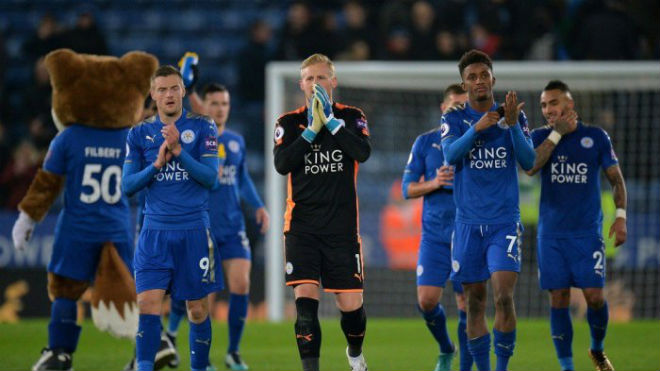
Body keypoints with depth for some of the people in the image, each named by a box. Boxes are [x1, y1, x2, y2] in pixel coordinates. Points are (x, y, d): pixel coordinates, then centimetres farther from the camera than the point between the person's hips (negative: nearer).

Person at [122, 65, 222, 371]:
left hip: (193, 231, -1)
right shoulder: (139, 134, 8)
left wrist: (178, 151, -19)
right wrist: (157, 164, -12)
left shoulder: (202, 128, 1)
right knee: (148, 303, -11)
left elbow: (211, 178, -8)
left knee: (198, 309, 3)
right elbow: (128, 185, 4)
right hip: (155, 231, 1)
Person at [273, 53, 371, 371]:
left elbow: (363, 152, -13)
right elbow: (281, 164, -9)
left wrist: (331, 120, -17)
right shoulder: (289, 123, 7)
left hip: (342, 226, 0)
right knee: (305, 296, -16)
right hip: (301, 225, 0)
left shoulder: (351, 118, 6)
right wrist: (312, 130, -15)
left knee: (350, 303, 2)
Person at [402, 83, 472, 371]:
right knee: (427, 299, -8)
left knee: (467, 303, -4)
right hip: (434, 235, 1)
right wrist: (434, 183, -13)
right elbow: (407, 188, 6)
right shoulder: (426, 142, 7)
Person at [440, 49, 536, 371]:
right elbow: (450, 155, -13)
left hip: (505, 221, -1)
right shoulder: (454, 118, 4)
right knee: (475, 302, 3)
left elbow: (529, 162, -7)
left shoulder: (515, 117, 5)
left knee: (504, 296, -15)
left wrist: (512, 124, -20)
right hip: (469, 223, 1)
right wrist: (477, 128, -26)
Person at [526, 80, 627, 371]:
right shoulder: (540, 136, 5)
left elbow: (616, 178, 7)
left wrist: (621, 216, -5)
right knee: (559, 299, -1)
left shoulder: (596, 137, 3)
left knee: (594, 296, -7)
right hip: (551, 234, 1)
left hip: (587, 232, -1)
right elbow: (531, 167, -15)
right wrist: (556, 133, -13)